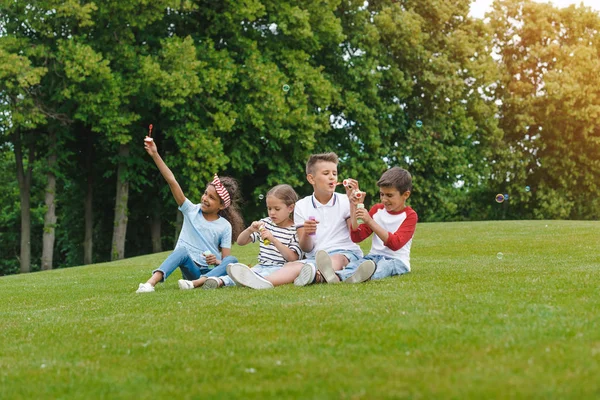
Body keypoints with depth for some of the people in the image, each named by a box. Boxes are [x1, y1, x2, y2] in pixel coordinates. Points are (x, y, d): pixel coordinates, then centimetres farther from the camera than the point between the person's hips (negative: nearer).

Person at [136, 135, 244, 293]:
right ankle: (150, 283, -53)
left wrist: (217, 261, -23)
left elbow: (226, 258, 2)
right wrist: (155, 155, -10)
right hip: (190, 268, 0)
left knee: (232, 261, -29)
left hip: (210, 271, 1)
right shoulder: (191, 211, 6)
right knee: (182, 250, -33)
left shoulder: (224, 226, 4)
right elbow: (172, 181, -3)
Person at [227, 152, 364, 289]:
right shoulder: (302, 206, 12)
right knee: (291, 265, -30)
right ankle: (264, 282, -62)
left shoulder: (345, 201, 9)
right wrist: (306, 233, -16)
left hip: (345, 253, -2)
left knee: (337, 259, -39)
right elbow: (306, 249, 8)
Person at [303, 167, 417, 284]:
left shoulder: (410, 215, 0)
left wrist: (370, 221, -21)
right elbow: (356, 237, 10)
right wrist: (353, 208, -2)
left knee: (383, 266, -39)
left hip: (397, 260, -4)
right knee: (355, 264, -29)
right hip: (374, 256, 4)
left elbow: (395, 244, -16)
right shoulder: (377, 209, 16)